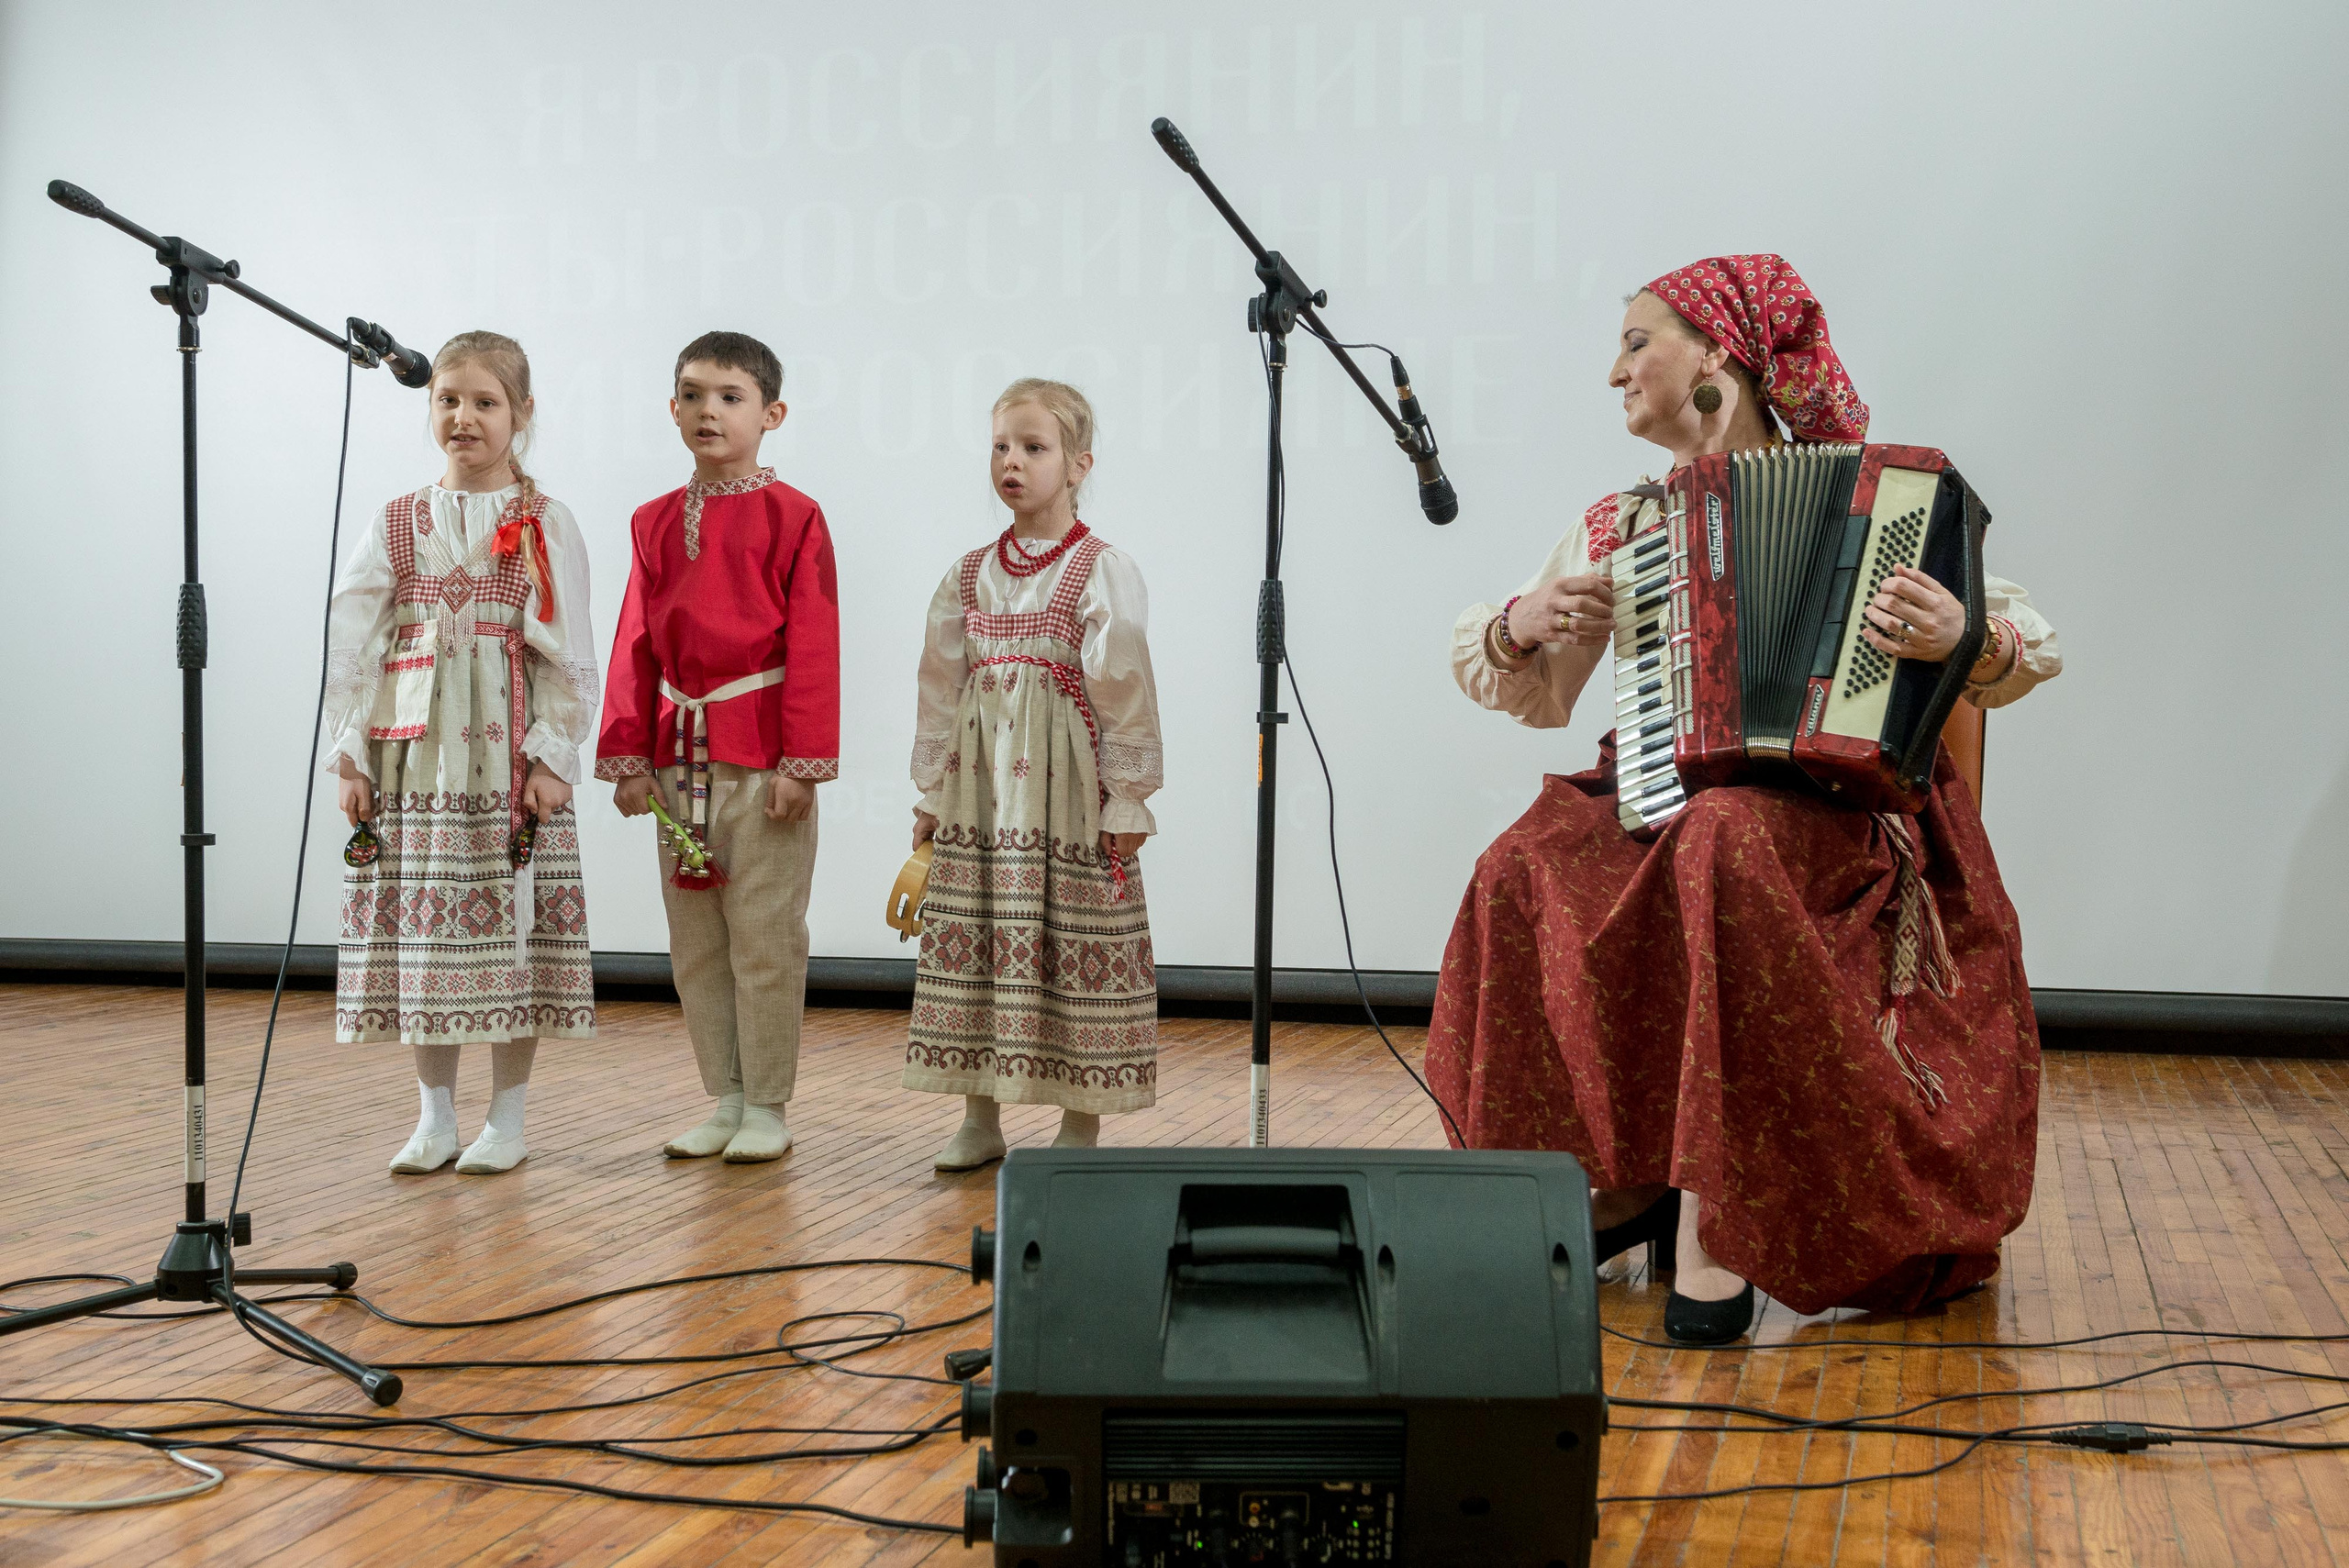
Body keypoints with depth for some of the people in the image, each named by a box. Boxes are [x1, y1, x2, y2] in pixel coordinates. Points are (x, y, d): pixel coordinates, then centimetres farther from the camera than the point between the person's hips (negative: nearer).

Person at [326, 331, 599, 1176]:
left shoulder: (546, 524, 3)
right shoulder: (397, 523, 9)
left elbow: (571, 653, -1)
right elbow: (346, 643, 6)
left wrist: (552, 757, -8)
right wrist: (349, 756, 0)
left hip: (509, 755, -2)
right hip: (414, 754, 2)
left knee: (513, 930, 0)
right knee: (419, 930, 4)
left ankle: (506, 1119, 12)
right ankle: (435, 1116, 17)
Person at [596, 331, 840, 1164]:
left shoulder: (792, 517, -5)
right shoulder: (656, 521, 11)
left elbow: (813, 648, -8)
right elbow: (636, 645, 12)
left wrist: (802, 763, -12)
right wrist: (629, 757, 7)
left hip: (761, 752, -6)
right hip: (679, 752, 6)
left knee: (764, 936, -1)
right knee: (694, 941, 11)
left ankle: (767, 1108, 11)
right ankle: (724, 1100, 22)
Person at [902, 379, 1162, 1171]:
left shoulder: (1104, 571, -5)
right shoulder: (969, 576, 10)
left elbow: (1125, 691, -8)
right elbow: (940, 688, 14)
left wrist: (1127, 800, -10)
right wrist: (932, 792, 12)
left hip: (1068, 794, -5)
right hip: (981, 792, 5)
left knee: (1073, 945, -1)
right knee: (973, 938, 7)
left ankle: (1080, 1126, 11)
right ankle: (980, 1119, 19)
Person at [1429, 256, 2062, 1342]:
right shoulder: (1617, 526, 14)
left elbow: (2032, 646, -2)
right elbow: (1528, 693, 22)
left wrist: (1964, 639, -25)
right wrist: (1519, 626, -1)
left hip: (1819, 797, -4)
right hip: (1654, 794, 4)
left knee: (1721, 846, -39)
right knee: (1530, 871, -29)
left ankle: (1714, 1211, -31)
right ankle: (1622, 1176, -13)